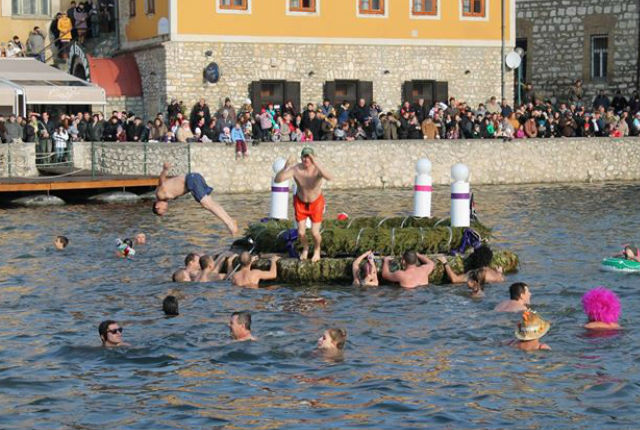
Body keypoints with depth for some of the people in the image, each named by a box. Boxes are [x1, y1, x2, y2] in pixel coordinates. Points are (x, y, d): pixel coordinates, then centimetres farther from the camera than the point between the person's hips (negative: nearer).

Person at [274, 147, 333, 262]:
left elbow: (329, 177, -55)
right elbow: (277, 179, -38)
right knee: (301, 232, 4)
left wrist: (316, 164, -64)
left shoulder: (317, 169, -33)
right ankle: (305, 248, 40)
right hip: (300, 202, 2)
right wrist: (286, 167, -54)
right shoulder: (296, 169, -28)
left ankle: (317, 250, 30)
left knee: (315, 233, -6)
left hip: (316, 203, -2)